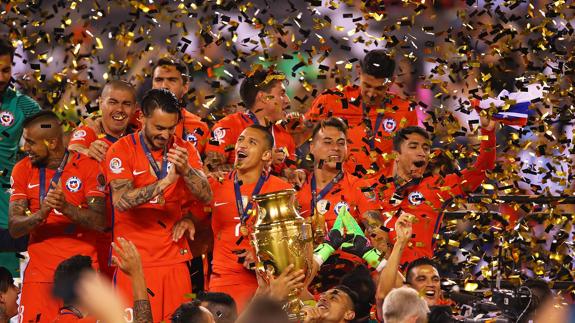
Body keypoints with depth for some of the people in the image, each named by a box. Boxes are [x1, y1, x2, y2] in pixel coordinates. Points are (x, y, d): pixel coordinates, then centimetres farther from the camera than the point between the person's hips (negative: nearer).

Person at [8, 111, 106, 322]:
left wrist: (66, 207, -27)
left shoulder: (87, 167, -3)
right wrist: (42, 213, -23)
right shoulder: (23, 170, 5)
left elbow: (100, 223, -11)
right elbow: (14, 228, -3)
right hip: (40, 272, 2)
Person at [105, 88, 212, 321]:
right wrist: (165, 181, -28)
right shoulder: (122, 151, -7)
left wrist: (186, 170, -21)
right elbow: (121, 201, -21)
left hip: (174, 258, 4)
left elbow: (206, 197, -3)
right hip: (135, 259, -4)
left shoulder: (184, 150, 6)